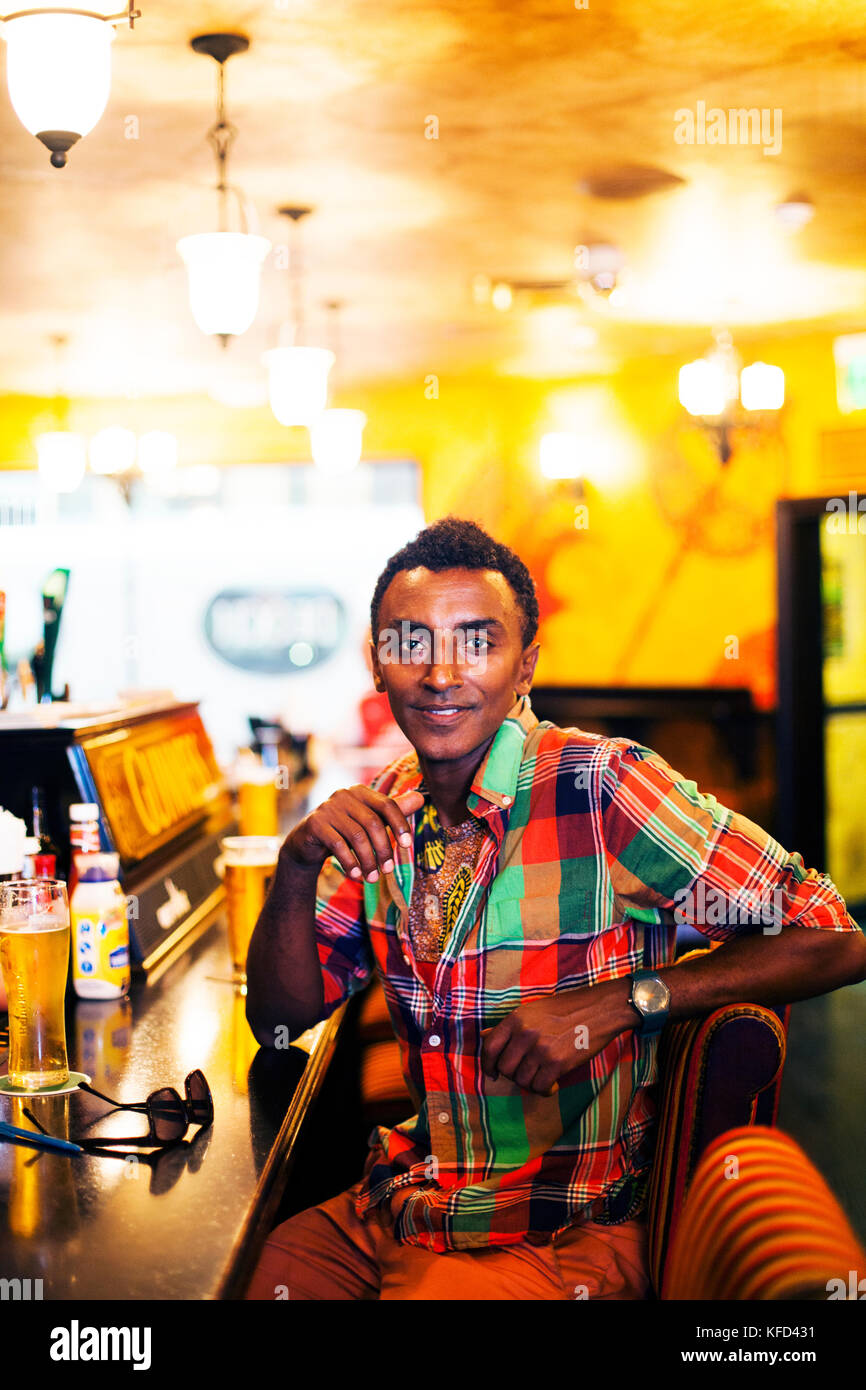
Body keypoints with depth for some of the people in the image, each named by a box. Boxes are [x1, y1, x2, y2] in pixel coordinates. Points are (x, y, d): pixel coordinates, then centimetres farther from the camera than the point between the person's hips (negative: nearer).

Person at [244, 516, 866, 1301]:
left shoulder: (603, 788, -17)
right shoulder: (384, 813, 1)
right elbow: (279, 1017, 3)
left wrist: (617, 1002, -24)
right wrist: (297, 868, -15)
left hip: (570, 1237, -5)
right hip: (404, 1205, 5)